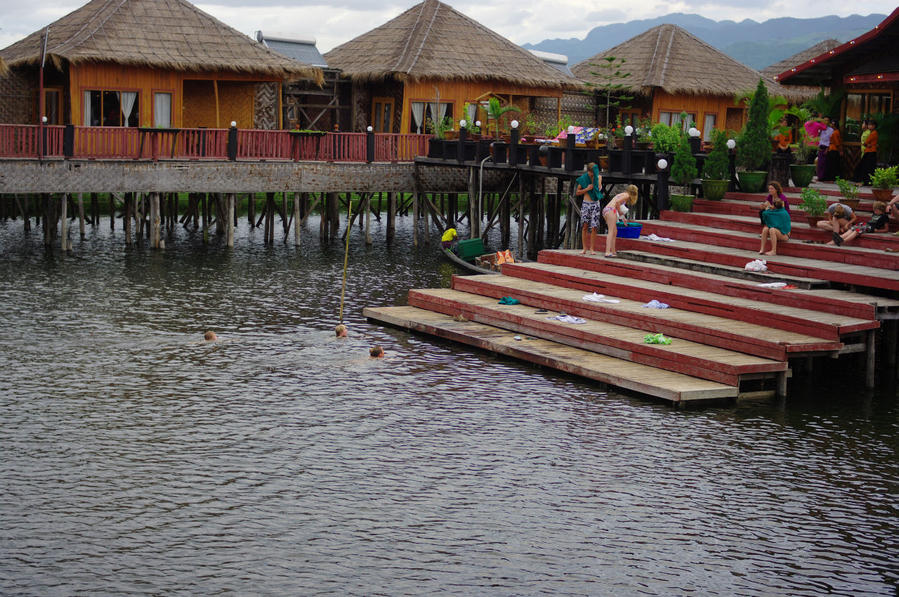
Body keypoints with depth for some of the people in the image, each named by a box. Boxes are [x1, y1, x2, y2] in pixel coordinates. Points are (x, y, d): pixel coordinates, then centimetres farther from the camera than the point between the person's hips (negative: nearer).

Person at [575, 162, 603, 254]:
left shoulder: (599, 177, 5)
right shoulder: (583, 178, 3)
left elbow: (599, 188, -13)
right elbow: (577, 192, 5)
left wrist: (596, 175, -12)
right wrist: (587, 189, -9)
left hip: (595, 204, 0)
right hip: (586, 204, 0)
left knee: (593, 227, -5)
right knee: (585, 226, -3)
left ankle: (592, 249, -2)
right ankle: (584, 248, 1)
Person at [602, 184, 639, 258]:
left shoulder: (621, 194, 28)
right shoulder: (626, 195, 2)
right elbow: (617, 202, -13)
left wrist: (623, 218, 46)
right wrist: (620, 212, -2)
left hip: (605, 210, 9)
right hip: (611, 210, -9)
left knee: (614, 232, 13)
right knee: (611, 232, -13)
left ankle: (613, 252, 12)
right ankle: (608, 252, -21)